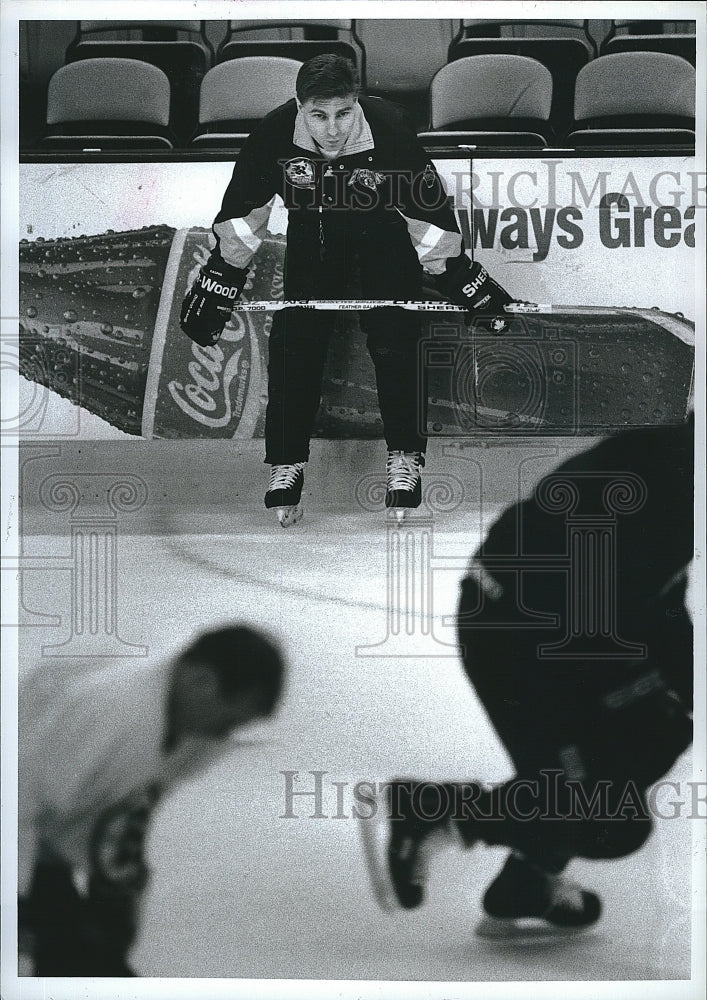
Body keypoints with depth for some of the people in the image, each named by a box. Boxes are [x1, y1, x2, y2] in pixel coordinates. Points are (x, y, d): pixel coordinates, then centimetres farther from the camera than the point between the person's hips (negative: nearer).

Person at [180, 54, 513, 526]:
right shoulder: (273, 135, -28)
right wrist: (221, 276, -6)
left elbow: (429, 208, -21)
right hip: (312, 234, 2)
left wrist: (459, 275, -15)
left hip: (384, 231, -2)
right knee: (295, 341, -5)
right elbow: (242, 210, -11)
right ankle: (286, 464, 5)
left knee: (395, 340, -12)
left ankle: (405, 459, 1)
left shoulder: (389, 128, -33)